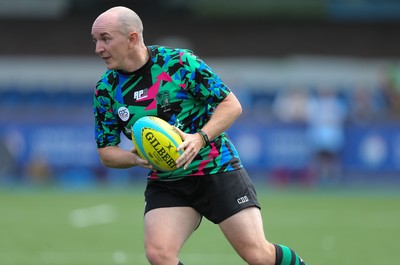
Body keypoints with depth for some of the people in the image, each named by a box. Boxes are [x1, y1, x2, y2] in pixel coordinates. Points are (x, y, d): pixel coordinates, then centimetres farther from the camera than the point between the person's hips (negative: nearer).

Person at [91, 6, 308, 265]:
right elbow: (106, 152, 7)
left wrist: (200, 138, -24)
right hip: (165, 183, 4)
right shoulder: (105, 90, 0)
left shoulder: (180, 62, -12)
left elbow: (232, 105, -8)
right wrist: (136, 158, -15)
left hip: (217, 168, -4)